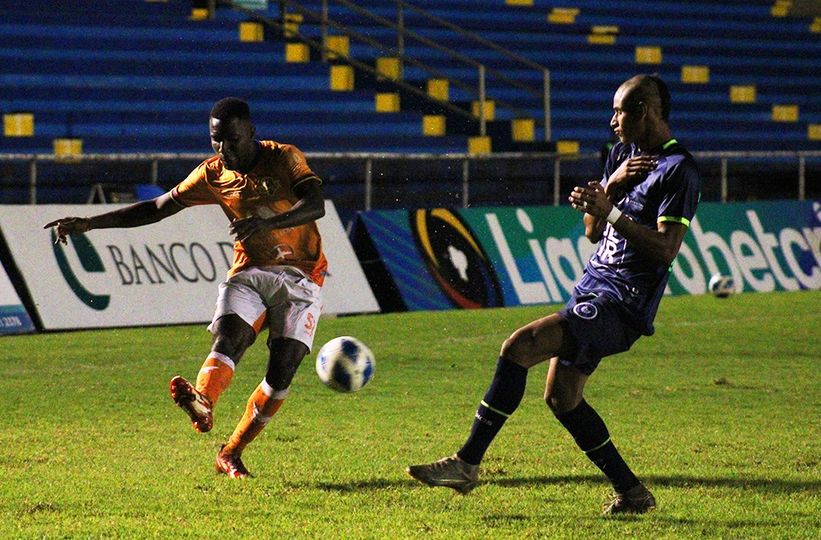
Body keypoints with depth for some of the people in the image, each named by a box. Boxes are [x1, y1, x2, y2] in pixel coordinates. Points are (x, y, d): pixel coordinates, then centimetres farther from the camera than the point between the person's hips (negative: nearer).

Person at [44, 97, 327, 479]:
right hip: (249, 272, 2)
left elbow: (316, 206, -21)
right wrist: (90, 223, 3)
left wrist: (269, 222, -40)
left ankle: (231, 454, -5)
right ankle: (203, 402, -58)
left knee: (283, 368, -16)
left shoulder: (284, 159, -6)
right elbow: (156, 209, 10)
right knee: (228, 337, -28)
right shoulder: (213, 174, 5)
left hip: (299, 276, -2)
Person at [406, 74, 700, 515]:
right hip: (593, 286, 10)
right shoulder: (623, 153, 15)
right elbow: (593, 232, 12)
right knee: (561, 397, 10)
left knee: (519, 347, -21)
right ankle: (631, 492, 18)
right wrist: (612, 183, -4)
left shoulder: (679, 170, -12)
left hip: (621, 305, -10)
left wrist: (610, 212, -27)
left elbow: (665, 248, -21)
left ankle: (467, 463, -16)